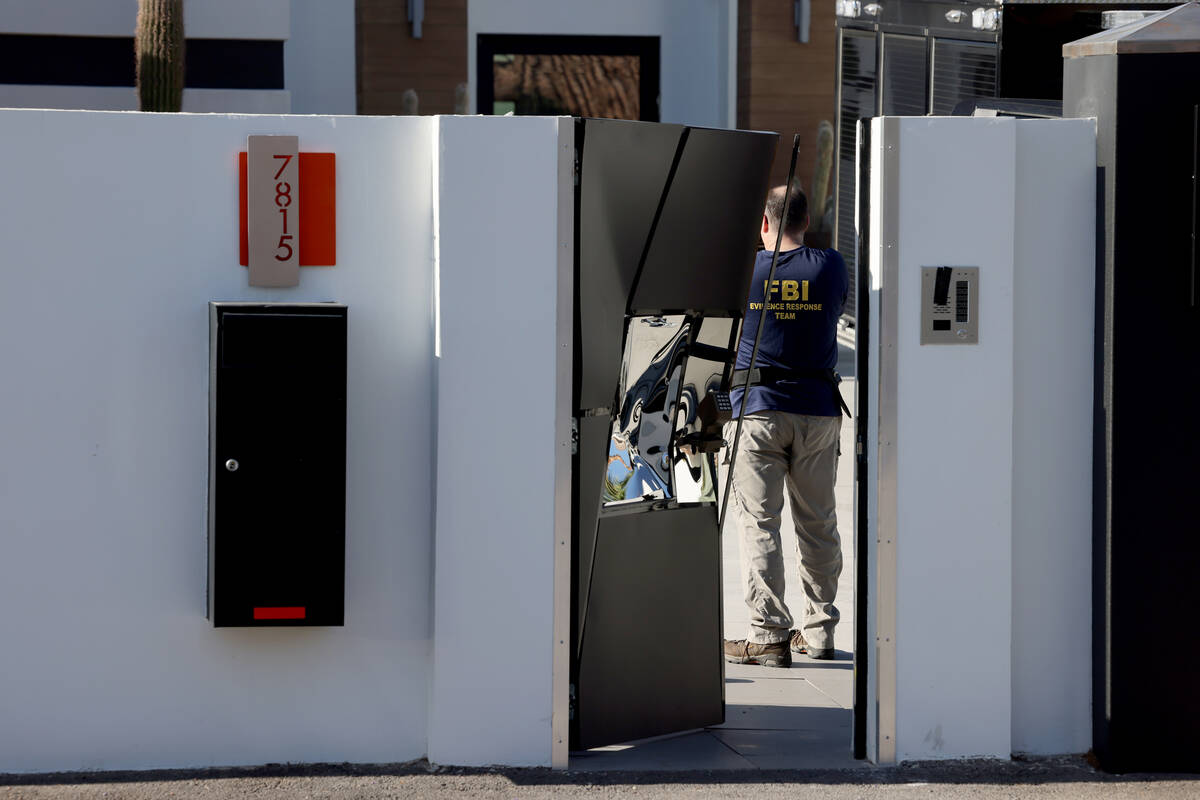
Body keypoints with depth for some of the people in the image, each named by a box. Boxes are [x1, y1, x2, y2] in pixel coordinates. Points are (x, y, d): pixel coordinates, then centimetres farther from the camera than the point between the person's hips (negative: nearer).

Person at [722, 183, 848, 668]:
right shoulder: (831, 268, 1)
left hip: (758, 409, -2)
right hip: (818, 410, 3)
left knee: (758, 523, -1)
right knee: (818, 524, 12)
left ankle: (769, 634, -7)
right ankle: (818, 632, 17)